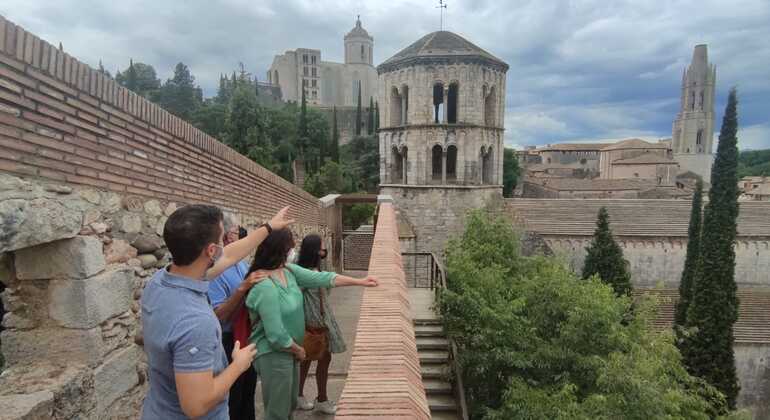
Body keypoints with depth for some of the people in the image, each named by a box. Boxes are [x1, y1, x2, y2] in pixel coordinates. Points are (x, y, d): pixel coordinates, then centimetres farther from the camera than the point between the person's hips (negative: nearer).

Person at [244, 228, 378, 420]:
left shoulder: (288, 270, -1)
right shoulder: (265, 286, -29)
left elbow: (320, 278, 5)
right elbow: (276, 336, -28)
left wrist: (360, 281, 6)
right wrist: (298, 350, -10)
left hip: (289, 350, 9)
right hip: (273, 354, -9)